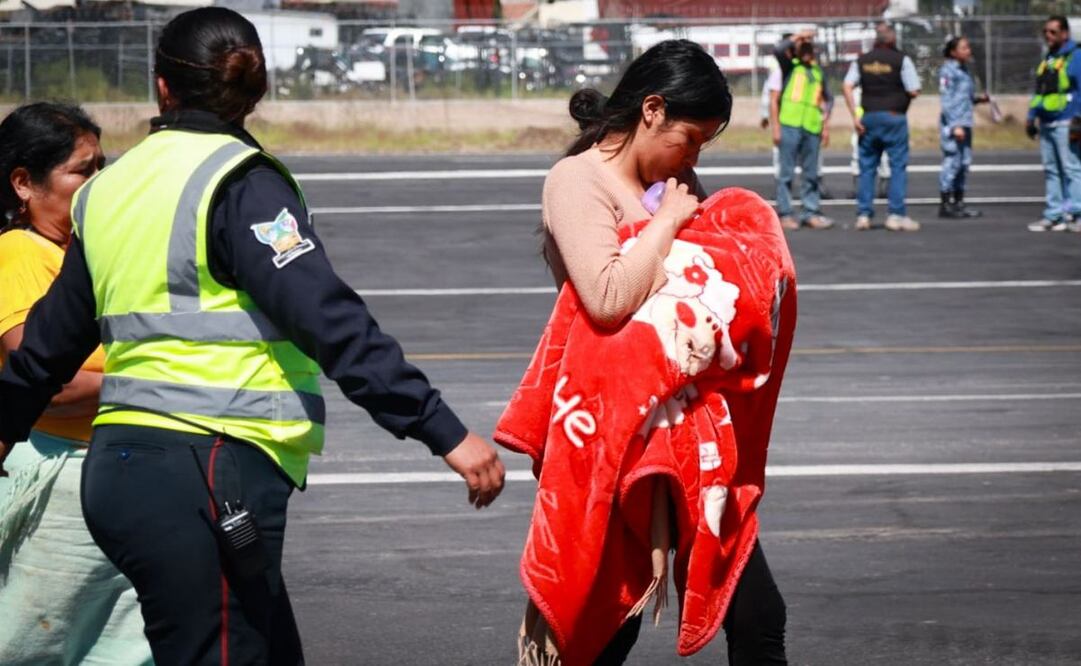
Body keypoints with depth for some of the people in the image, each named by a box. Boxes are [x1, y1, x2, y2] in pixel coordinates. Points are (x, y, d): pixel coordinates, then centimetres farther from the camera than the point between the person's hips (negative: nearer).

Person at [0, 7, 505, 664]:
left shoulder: (113, 189, 14)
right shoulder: (242, 184, -9)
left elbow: (53, 336, 26)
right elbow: (331, 322, -19)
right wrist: (447, 434, -21)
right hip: (205, 478, -8)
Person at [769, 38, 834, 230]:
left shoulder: (817, 72, 19)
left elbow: (825, 101, 25)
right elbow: (774, 100, 1)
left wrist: (826, 127, 16)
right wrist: (776, 128, -7)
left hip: (812, 128, 5)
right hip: (790, 126, -5)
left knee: (811, 174, 7)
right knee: (787, 172, -3)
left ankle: (810, 213, 13)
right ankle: (784, 214, -1)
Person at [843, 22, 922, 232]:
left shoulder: (862, 61, 7)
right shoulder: (901, 60, -4)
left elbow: (848, 86, -2)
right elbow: (913, 91, -8)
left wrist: (855, 117, -2)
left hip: (869, 117, 4)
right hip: (894, 117, -4)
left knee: (867, 167, 9)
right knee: (898, 166, 1)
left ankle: (863, 214, 6)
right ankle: (896, 214, -3)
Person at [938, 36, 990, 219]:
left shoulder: (963, 70, 17)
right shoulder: (948, 70, -10)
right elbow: (946, 100, -15)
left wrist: (978, 99, 7)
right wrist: (955, 125, -20)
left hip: (964, 123, 9)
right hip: (952, 123, -9)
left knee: (964, 163, 10)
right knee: (952, 161, -8)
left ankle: (958, 203, 16)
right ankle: (946, 205, -5)